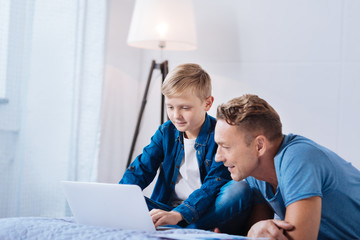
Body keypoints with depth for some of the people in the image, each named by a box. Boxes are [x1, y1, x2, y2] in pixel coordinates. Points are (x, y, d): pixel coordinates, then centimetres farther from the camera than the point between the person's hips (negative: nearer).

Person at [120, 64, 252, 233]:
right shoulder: (166, 132, 7)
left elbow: (215, 183, -21)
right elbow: (141, 169, 0)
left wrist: (179, 214, -37)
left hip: (209, 213, -4)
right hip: (168, 209, 4)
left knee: (240, 189, -33)